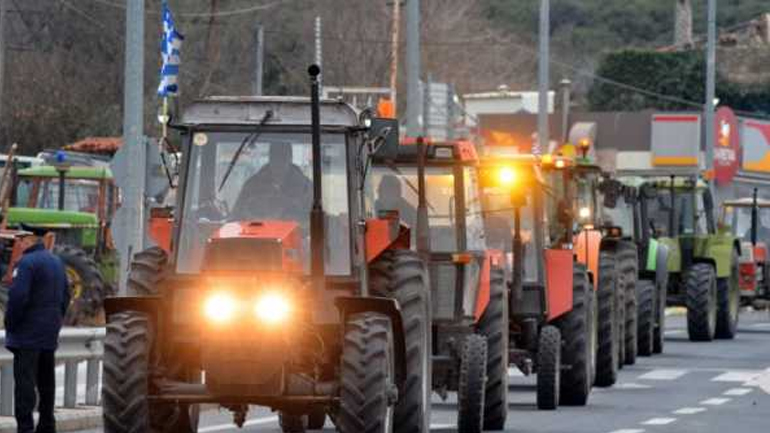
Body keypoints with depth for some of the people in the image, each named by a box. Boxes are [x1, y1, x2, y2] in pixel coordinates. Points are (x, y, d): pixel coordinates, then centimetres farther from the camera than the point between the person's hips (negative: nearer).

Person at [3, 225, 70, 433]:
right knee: (46, 380, 14)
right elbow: (65, 296, 17)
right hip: (50, 335, 9)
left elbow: (18, 297, -22)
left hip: (27, 335, -9)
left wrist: (10, 324, -12)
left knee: (25, 381, -8)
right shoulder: (56, 262, 13)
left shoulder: (27, 263, -16)